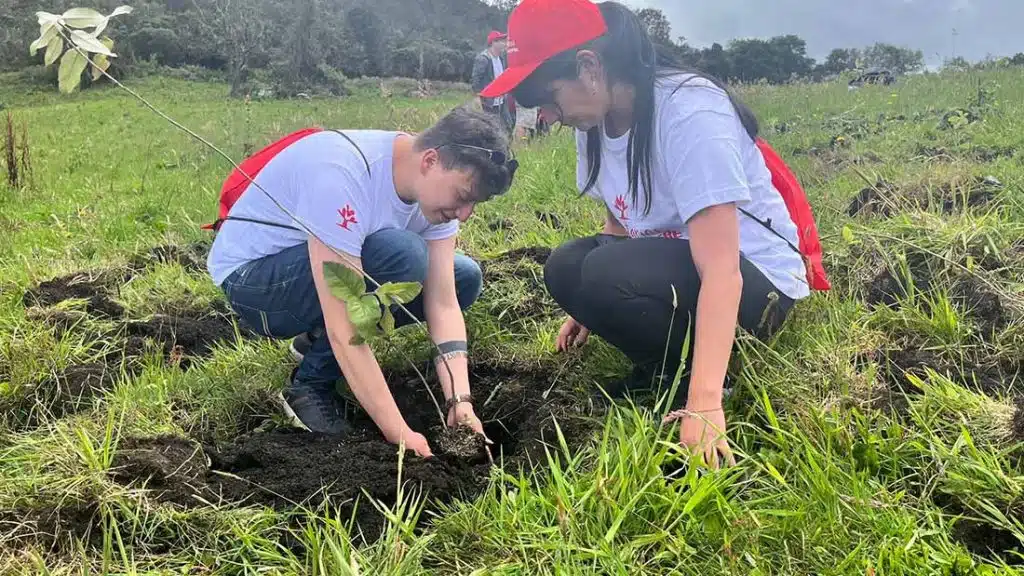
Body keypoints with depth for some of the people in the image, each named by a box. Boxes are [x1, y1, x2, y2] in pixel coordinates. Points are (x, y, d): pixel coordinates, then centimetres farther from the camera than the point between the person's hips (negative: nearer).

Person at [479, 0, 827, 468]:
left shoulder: (689, 113, -28)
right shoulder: (597, 121, -3)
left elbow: (720, 271, -33)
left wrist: (704, 404, -39)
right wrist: (588, 307, 4)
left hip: (753, 281, -8)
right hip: (675, 261, 8)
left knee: (608, 273, -30)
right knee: (565, 269, -8)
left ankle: (694, 376, -6)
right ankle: (669, 366, 2)